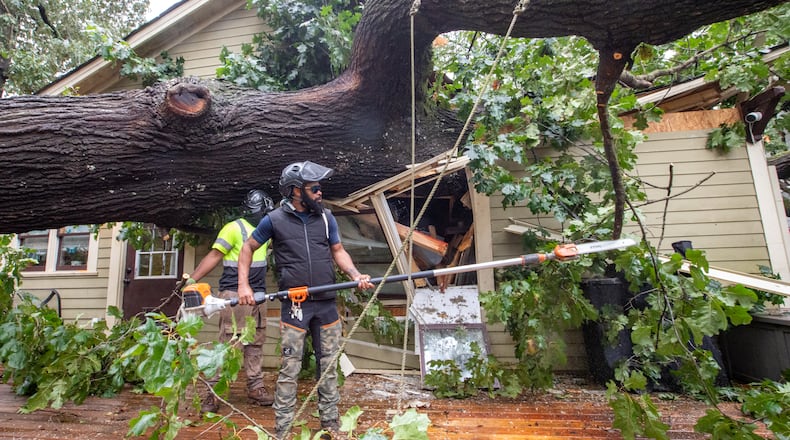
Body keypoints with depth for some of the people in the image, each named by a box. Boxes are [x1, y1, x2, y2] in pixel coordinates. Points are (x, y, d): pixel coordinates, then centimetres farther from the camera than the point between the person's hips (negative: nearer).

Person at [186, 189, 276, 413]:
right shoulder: (234, 228, -8)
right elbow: (214, 255, -11)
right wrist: (192, 279, -18)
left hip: (258, 294, 7)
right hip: (234, 292, -7)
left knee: (255, 343, 11)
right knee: (227, 342, -6)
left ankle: (255, 387, 20)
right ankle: (212, 391, 4)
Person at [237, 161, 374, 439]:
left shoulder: (326, 217, 4)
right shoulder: (275, 220, -4)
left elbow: (338, 251, 11)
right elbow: (248, 248, 8)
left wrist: (355, 275, -5)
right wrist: (243, 285, 1)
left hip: (327, 303, 4)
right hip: (294, 305, -3)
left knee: (330, 365, 13)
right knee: (290, 369, 2)